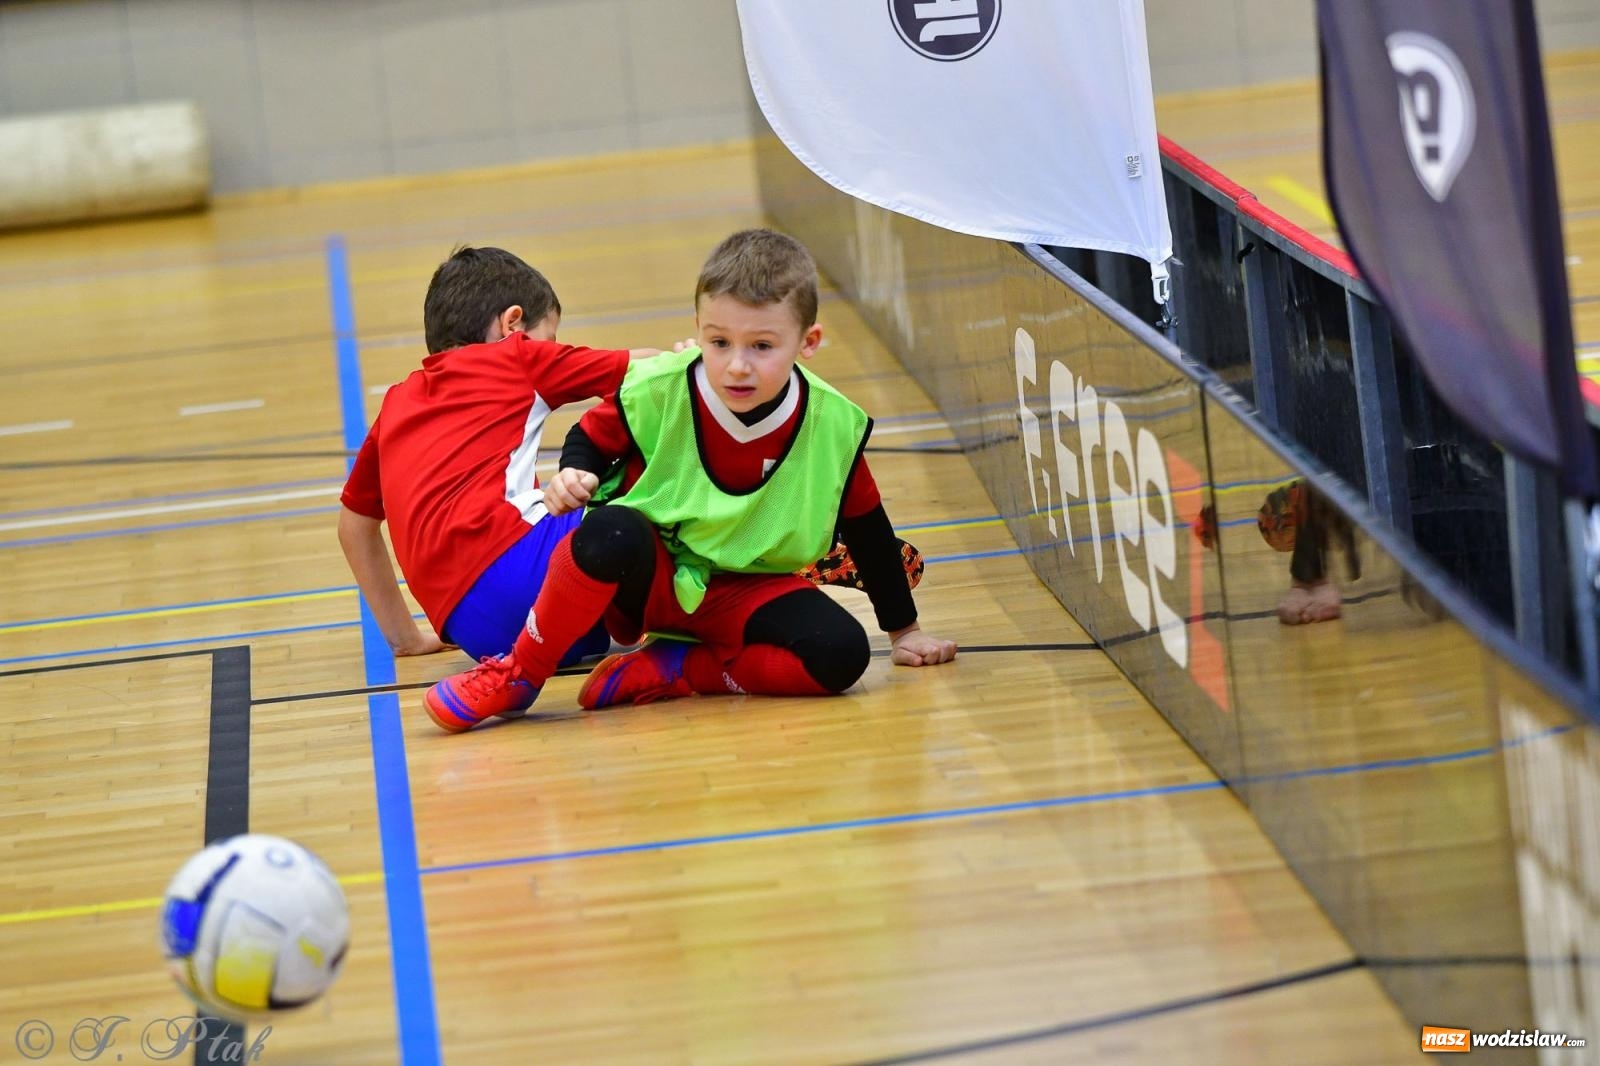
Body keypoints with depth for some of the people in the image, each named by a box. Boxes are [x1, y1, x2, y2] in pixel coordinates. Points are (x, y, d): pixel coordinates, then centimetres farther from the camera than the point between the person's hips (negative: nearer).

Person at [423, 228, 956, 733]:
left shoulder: (833, 427, -13)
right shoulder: (658, 391, -16)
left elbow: (867, 528, 2)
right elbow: (591, 436, 3)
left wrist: (904, 629, 9)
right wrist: (574, 474, -20)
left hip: (744, 591, 2)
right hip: (650, 574, -2)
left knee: (841, 654, -27)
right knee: (611, 534, -38)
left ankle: (666, 672, -16)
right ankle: (517, 676, -17)